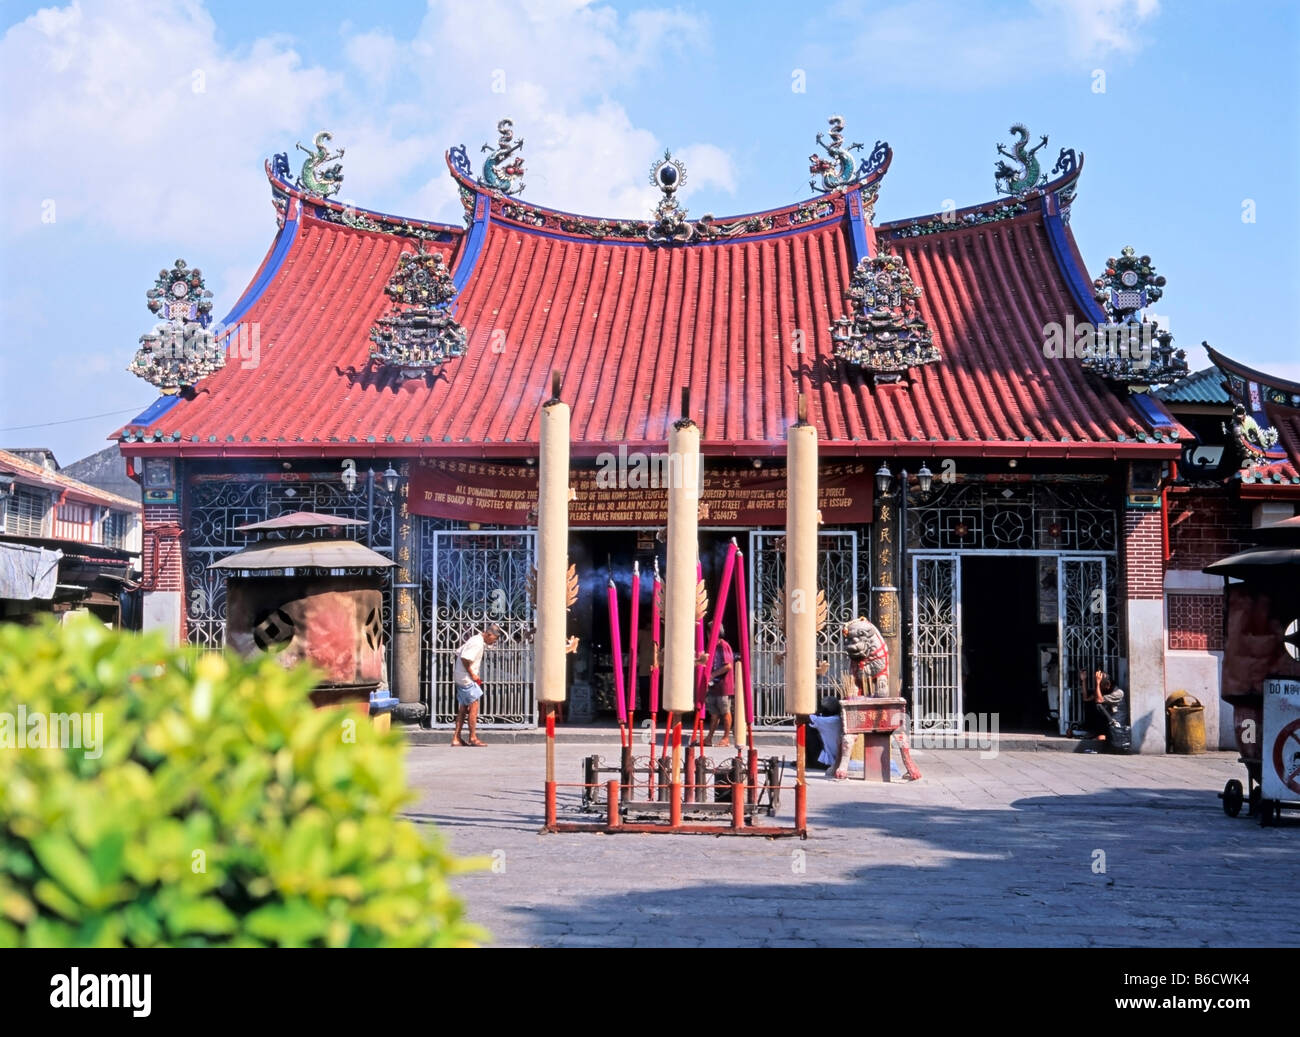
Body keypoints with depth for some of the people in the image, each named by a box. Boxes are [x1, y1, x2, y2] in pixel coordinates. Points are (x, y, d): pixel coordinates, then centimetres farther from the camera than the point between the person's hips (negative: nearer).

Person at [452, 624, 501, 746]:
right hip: (467, 679, -10)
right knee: (473, 707, -4)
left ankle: (456, 738, 11)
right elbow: (465, 658, -26)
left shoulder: (475, 640, 15)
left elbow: (458, 654, 19)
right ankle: (473, 738, 1)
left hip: (460, 678, 10)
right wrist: (472, 674, -15)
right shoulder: (477, 643, -17)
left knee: (463, 708, 11)